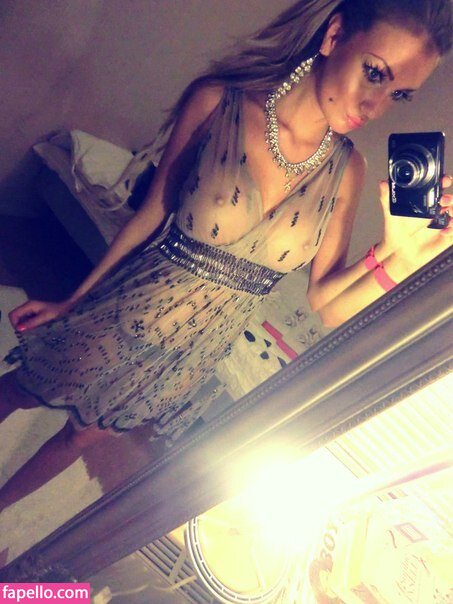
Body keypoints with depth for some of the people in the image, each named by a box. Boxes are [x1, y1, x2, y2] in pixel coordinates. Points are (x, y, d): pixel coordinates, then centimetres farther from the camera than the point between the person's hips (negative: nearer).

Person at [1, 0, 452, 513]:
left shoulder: (347, 170, -10)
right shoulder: (217, 102, -18)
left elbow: (326, 303, -10)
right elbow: (151, 214, -9)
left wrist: (397, 257, -28)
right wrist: (72, 301, -1)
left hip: (197, 353, 3)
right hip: (122, 316, -3)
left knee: (87, 433, 23)